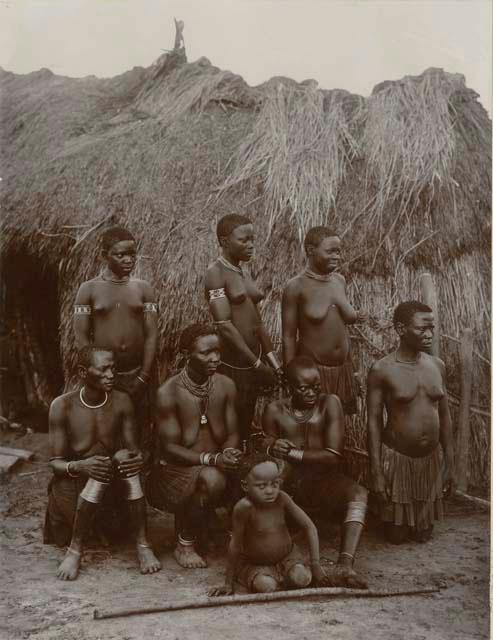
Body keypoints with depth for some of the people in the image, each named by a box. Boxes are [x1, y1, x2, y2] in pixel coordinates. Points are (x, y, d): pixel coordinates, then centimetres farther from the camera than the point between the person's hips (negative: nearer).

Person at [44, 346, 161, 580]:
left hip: (110, 483, 2)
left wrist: (137, 458, -28)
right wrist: (80, 466, -35)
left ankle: (142, 544, -22)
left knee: (125, 459, -29)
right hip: (72, 483, -2)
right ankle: (75, 549, -14)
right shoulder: (62, 406, -11)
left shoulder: (121, 402, -4)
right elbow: (55, 462, -11)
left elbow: (134, 449, -2)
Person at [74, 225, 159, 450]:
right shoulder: (89, 289, -1)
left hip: (137, 375, 1)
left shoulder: (143, 288, 4)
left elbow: (151, 334, 1)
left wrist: (144, 376, -7)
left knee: (141, 434, 7)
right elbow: (81, 337, -3)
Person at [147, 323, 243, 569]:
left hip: (215, 467, 5)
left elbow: (232, 434, 7)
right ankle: (185, 545, -11)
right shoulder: (169, 393, -15)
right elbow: (169, 447, -15)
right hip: (175, 470, -5)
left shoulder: (226, 386, 1)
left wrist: (229, 452, -17)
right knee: (211, 478, -36)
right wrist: (211, 459, -27)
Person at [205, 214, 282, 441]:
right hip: (233, 362, -8)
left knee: (247, 422, 15)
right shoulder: (216, 273, -11)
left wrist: (272, 359, 10)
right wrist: (257, 364, -17)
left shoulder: (244, 272, 13)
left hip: (254, 356, 8)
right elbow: (224, 325, -18)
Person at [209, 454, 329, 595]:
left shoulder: (282, 498, -20)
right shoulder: (244, 507, -30)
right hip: (255, 564, -2)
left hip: (287, 556, 3)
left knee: (302, 579, -22)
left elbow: (309, 527, -11)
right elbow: (235, 545, -20)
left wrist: (315, 564, -13)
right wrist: (229, 584, -13)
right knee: (266, 586, -29)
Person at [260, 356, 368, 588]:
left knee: (359, 494, -32)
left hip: (324, 482, -1)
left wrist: (291, 453, -16)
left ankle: (344, 566, -46)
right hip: (288, 485, 2)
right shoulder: (275, 411, 1)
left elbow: (334, 456, -14)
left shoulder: (330, 404, -5)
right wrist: (270, 449, -17)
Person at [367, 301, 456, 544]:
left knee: (424, 534, 14)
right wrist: (376, 472, -13)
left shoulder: (437, 365, 1)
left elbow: (444, 416, 7)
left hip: (430, 459, 4)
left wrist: (449, 464, 7)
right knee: (396, 535, 11)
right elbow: (373, 421, -11)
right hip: (397, 458, -4)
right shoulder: (382, 370, -13)